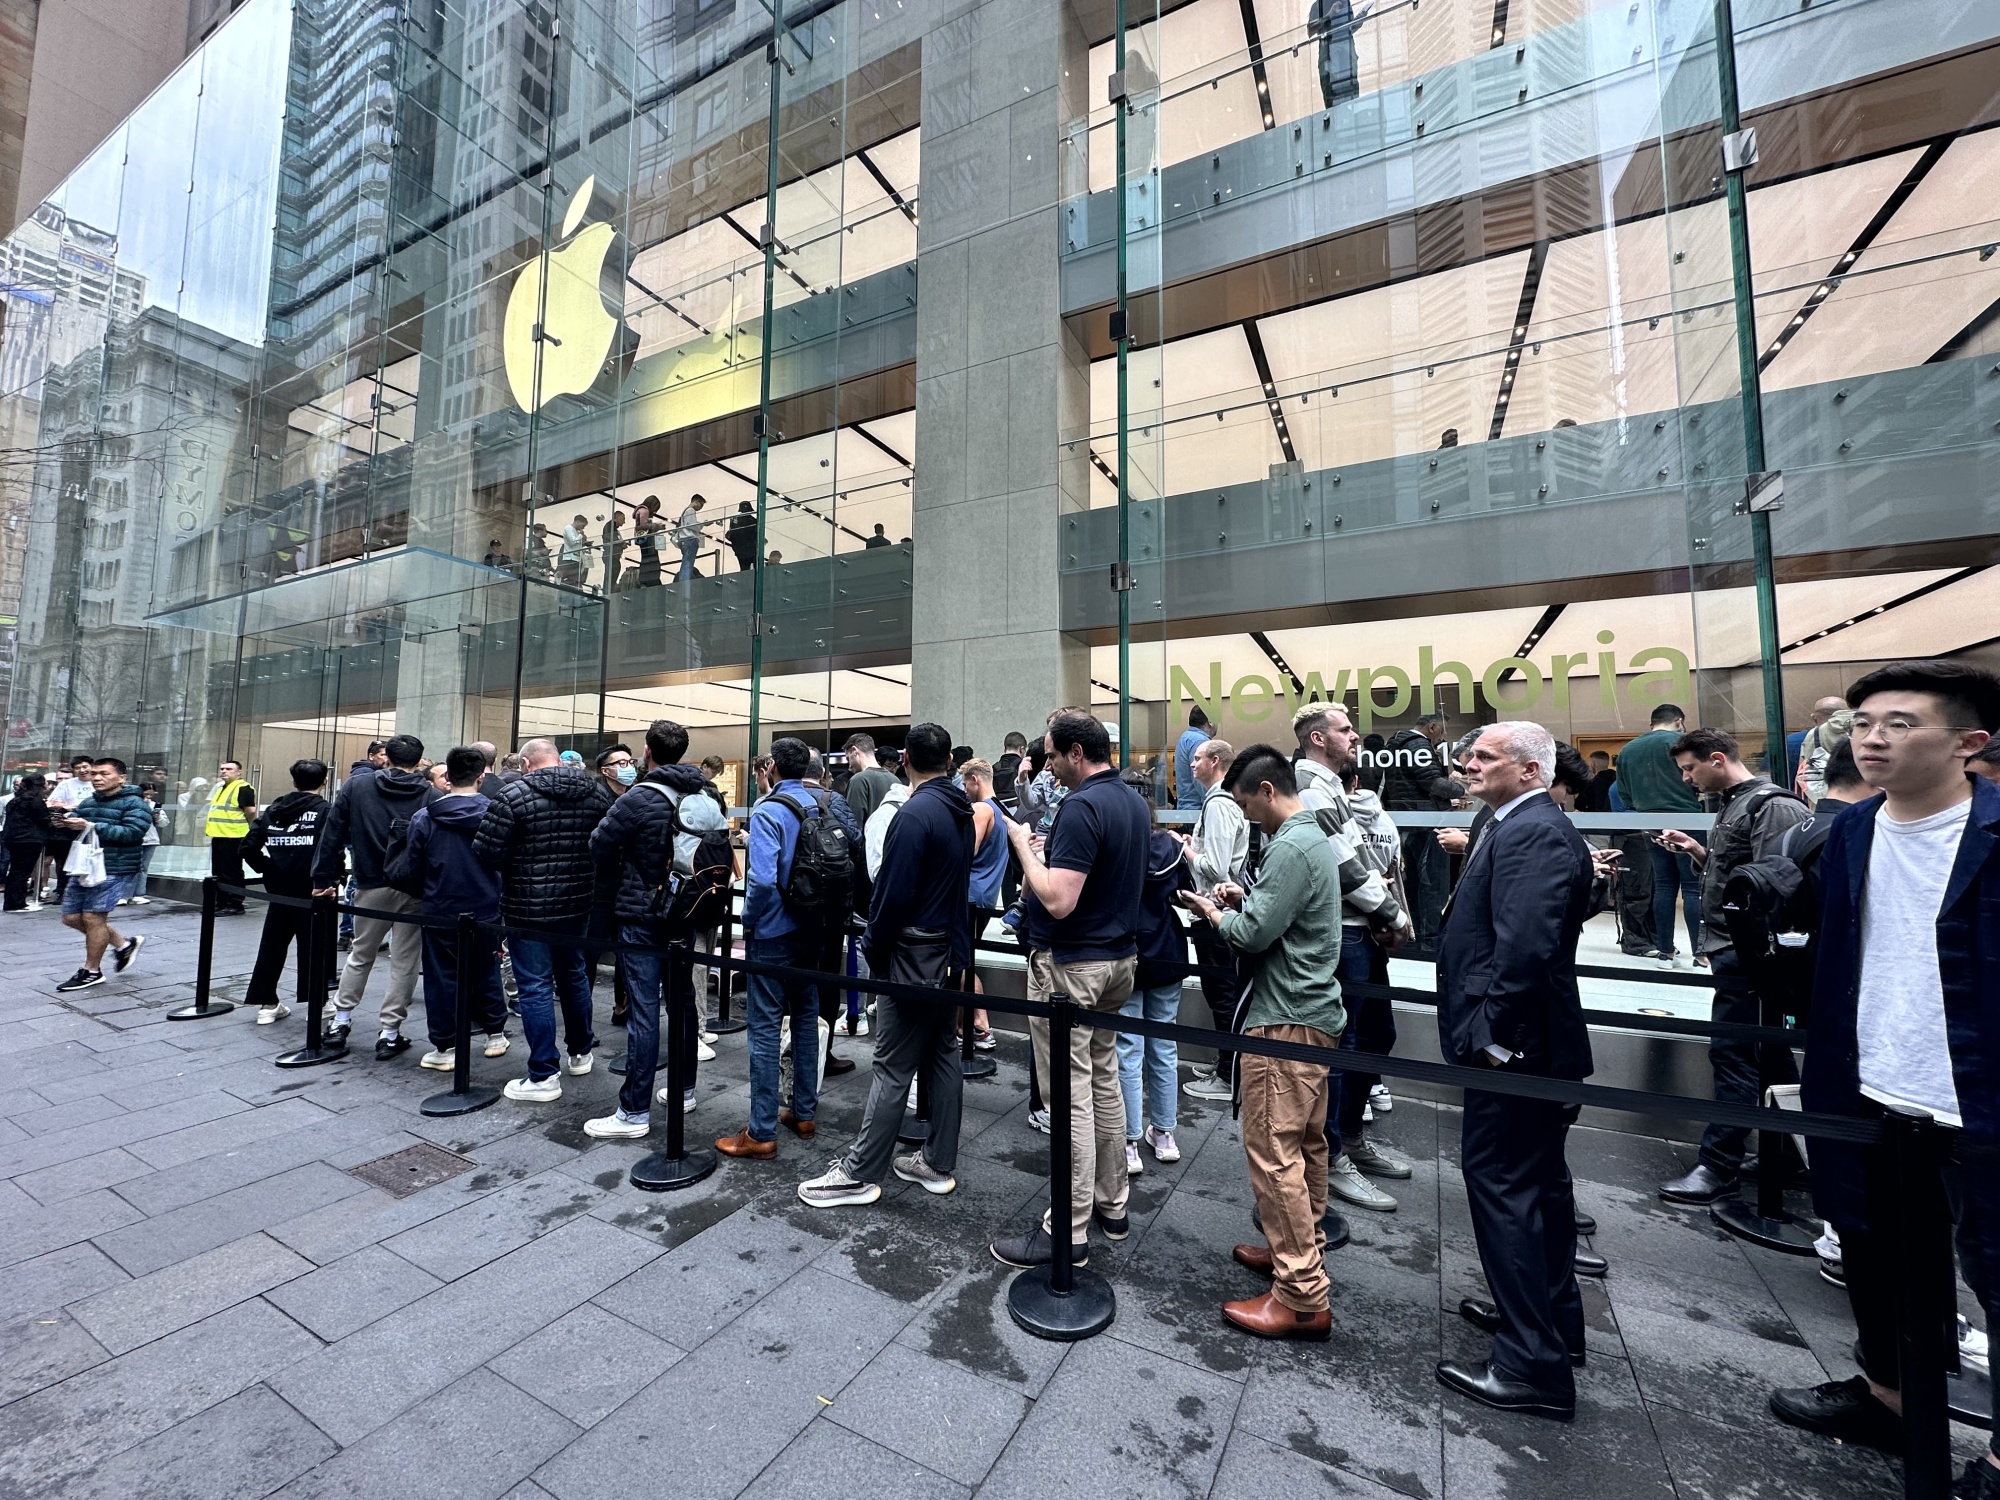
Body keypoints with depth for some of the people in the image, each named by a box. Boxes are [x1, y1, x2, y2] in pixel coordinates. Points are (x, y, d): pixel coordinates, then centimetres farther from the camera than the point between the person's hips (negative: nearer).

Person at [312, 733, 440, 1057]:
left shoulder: (357, 784, 2)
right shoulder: (431, 795, -6)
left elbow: (333, 833, 3)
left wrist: (325, 878, 9)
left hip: (371, 885, 2)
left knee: (360, 955, 22)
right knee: (404, 962, 6)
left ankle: (341, 1022, 29)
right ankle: (389, 1034, 11)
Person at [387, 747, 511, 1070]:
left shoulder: (424, 818, -8)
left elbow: (409, 870, -1)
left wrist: (422, 894, 17)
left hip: (440, 911, -1)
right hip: (486, 911, 1)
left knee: (442, 978, 10)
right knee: (486, 973, 16)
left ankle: (445, 1047, 17)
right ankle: (496, 1035, 26)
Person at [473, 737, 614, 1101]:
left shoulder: (514, 795, -14)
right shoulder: (597, 791, -1)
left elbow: (486, 852, -15)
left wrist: (511, 866, 5)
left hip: (528, 908, -5)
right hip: (579, 904, 5)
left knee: (535, 987, 3)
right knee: (575, 975, 21)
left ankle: (543, 1077, 10)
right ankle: (581, 1051, 36)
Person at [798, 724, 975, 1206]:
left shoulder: (915, 814, -19)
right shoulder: (961, 811, 7)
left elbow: (893, 893, -20)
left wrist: (872, 947, -6)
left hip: (914, 957, -9)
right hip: (952, 951, 9)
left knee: (893, 1068, 1)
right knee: (943, 1056, 15)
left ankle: (859, 1174, 14)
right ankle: (938, 1164, 27)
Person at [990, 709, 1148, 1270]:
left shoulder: (1081, 807, -22)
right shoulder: (1135, 803, 7)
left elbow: (1059, 901, -28)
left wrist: (1023, 845, -15)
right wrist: (1043, 866, 16)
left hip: (1069, 966, -10)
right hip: (1119, 957, 10)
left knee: (1070, 1095, 1)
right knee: (1105, 1081, 20)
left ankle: (1068, 1231, 15)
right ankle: (1111, 1203, 34)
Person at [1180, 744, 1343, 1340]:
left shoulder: (1290, 848, -21)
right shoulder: (1313, 836, 11)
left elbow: (1254, 933, -22)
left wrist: (1214, 912, -5)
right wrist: (1245, 898, 6)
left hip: (1284, 1018, -11)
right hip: (1313, 1008, 11)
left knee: (1272, 1152, -2)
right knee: (1304, 1144, 20)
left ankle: (1301, 1297, 9)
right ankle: (1302, 1251, 35)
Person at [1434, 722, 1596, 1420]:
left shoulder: (1534, 833, -20)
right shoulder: (1521, 827, 12)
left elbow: (1527, 945, -28)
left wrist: (1492, 1032, -22)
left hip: (1514, 1046, -11)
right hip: (1530, 1043, 11)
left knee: (1502, 1185, 0)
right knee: (1537, 1180, 21)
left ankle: (1533, 1364, 13)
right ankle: (1552, 1318, 39)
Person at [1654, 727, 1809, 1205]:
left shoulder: (1770, 807, -14)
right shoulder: (1734, 805, 14)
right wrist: (1698, 851, 3)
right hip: (1734, 949, 9)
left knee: (1732, 1055, -4)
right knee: (1768, 1049, 19)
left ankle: (1719, 1167, 3)